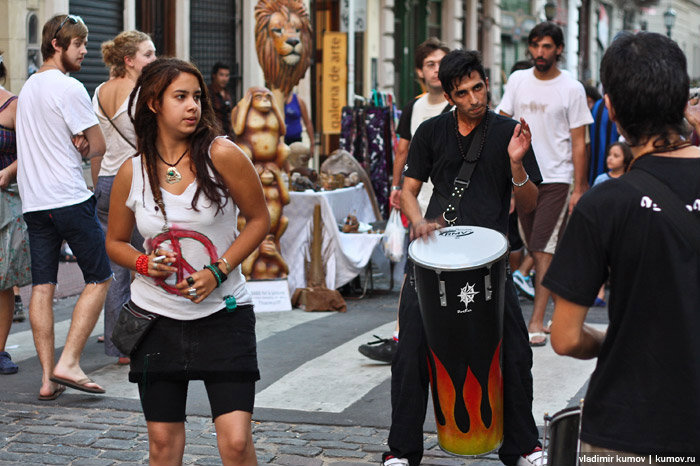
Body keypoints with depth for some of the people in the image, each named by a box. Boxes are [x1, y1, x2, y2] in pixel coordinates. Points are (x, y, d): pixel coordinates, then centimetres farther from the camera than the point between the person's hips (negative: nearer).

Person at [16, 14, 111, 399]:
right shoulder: (69, 87, -11)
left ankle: (47, 376, 6)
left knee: (42, 287, 5)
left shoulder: (28, 87, 16)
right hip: (69, 197, -8)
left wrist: (72, 145, 4)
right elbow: (98, 146, -8)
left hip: (33, 201, 8)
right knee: (99, 278, 3)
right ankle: (68, 363, -5)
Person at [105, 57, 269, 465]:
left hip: (222, 313, -2)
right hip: (157, 315, 2)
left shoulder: (220, 155, -10)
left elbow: (259, 220, -1)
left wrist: (217, 271, -12)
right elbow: (116, 242, 12)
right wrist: (144, 263, -9)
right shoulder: (132, 172, -2)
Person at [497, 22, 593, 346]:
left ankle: (537, 322, -7)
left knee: (543, 248, -9)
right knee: (535, 250, 9)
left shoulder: (572, 89, -4)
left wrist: (579, 189, -7)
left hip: (556, 178, -4)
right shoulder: (517, 80, 7)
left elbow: (578, 143, -3)